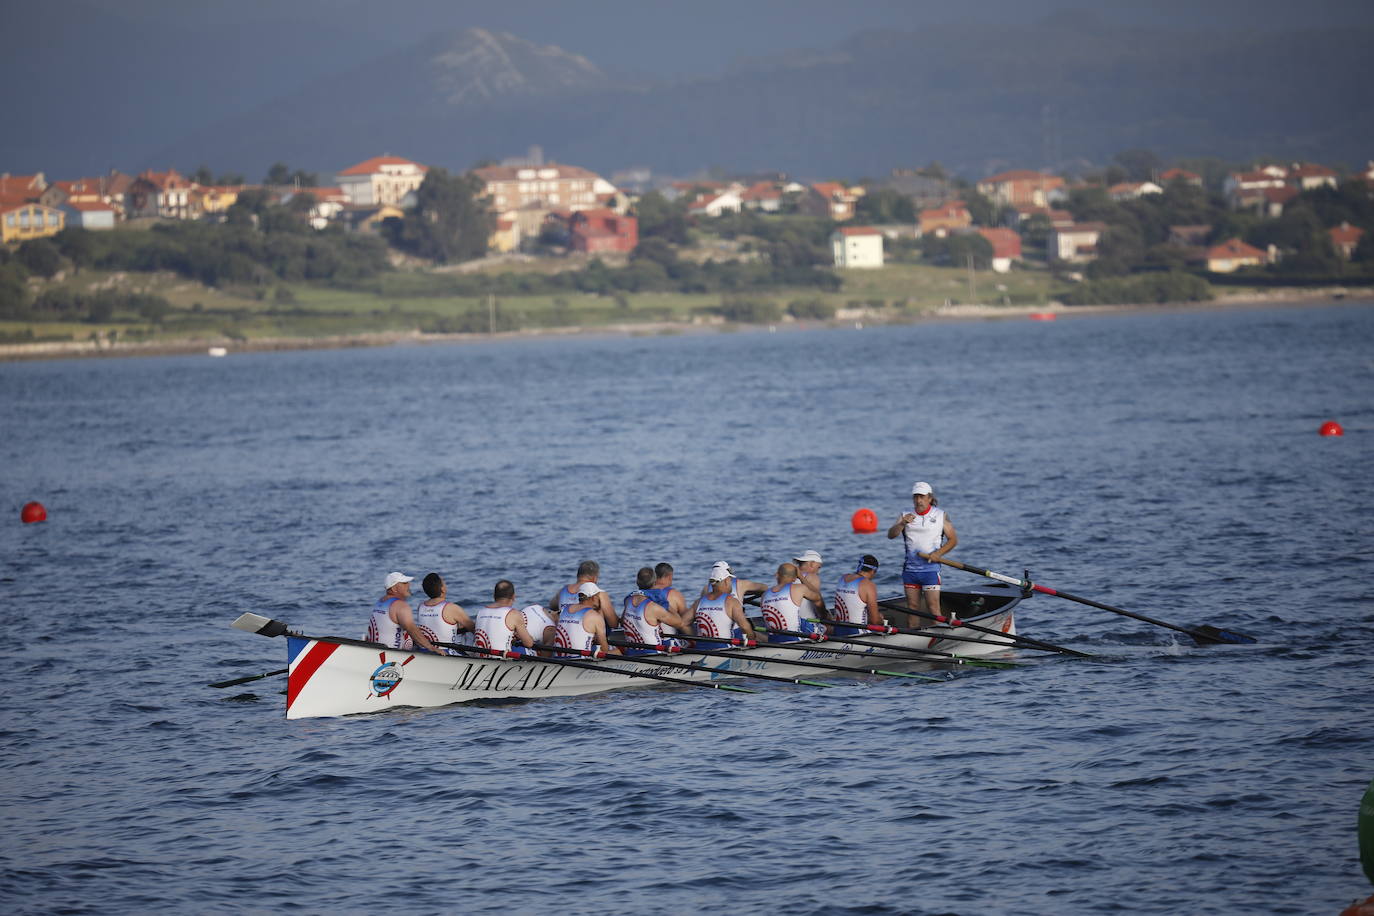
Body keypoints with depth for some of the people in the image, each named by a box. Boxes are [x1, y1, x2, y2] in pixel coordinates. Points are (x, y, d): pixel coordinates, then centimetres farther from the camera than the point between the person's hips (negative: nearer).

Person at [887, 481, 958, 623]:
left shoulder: (941, 516, 5)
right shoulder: (906, 516, 8)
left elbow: (953, 539, 6)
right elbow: (890, 535, -5)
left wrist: (938, 553, -11)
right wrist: (902, 523, -26)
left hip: (931, 569, -3)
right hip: (910, 568, 3)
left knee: (933, 608, -10)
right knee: (912, 608, 6)